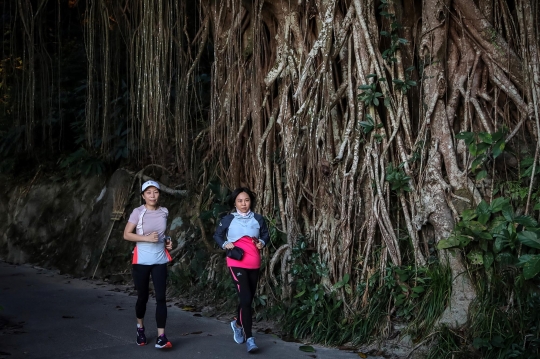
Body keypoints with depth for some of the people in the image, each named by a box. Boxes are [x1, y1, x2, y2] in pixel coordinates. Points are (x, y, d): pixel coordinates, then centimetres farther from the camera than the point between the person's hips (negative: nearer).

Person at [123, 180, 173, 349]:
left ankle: (161, 337, -8)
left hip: (160, 260, 2)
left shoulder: (164, 212, 3)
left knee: (161, 297, -6)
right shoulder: (138, 212, -9)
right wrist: (147, 238, -20)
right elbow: (126, 235, -10)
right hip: (142, 260, -2)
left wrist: (167, 240, 2)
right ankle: (140, 327, 36)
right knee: (142, 297, 9)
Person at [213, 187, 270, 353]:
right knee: (246, 299, -14)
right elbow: (217, 235, 10)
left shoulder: (258, 219, 2)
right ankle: (249, 338, -8)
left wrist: (262, 242, -6)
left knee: (249, 299, 16)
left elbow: (265, 235, 15)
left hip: (254, 265, 4)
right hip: (237, 264, -4)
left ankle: (237, 324, 44)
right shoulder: (228, 220, -3)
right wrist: (225, 244, -9)